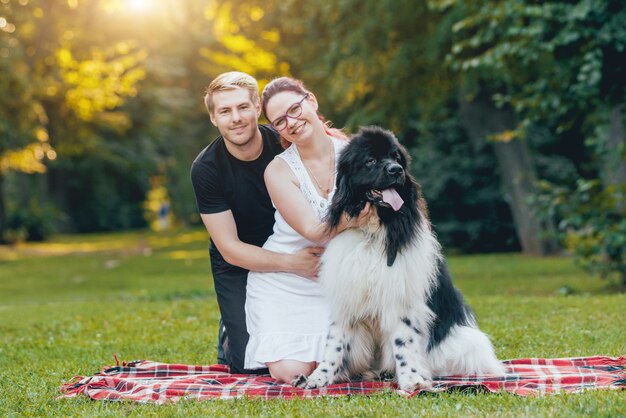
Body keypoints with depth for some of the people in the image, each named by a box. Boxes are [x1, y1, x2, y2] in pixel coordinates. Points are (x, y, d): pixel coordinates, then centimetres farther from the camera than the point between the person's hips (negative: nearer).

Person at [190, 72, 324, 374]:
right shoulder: (205, 169, -19)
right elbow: (230, 248, -18)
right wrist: (291, 263, -31)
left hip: (292, 255, 1)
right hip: (239, 266, -1)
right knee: (252, 364, -11)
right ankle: (229, 334, 22)